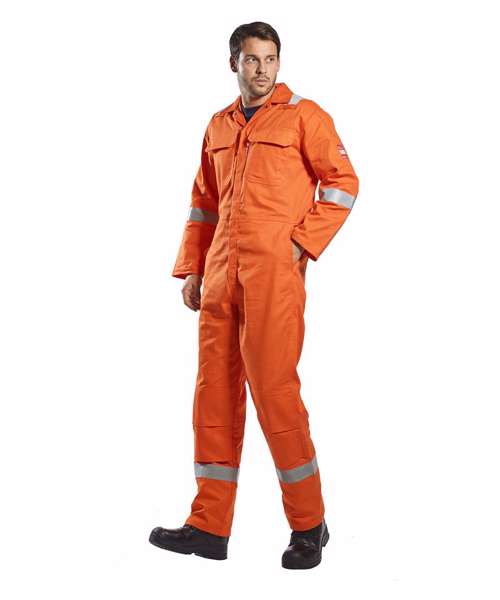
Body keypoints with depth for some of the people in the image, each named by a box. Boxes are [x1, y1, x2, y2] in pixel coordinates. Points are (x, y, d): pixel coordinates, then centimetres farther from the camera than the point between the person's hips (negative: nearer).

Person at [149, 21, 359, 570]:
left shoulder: (303, 114, 2)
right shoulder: (218, 126, 18)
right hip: (220, 275, 6)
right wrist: (190, 269, 14)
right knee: (214, 391, 6)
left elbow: (343, 181, -2)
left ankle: (308, 525, 7)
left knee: (273, 389, -8)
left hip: (273, 272, -6)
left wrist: (303, 242, -9)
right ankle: (209, 527, 14)